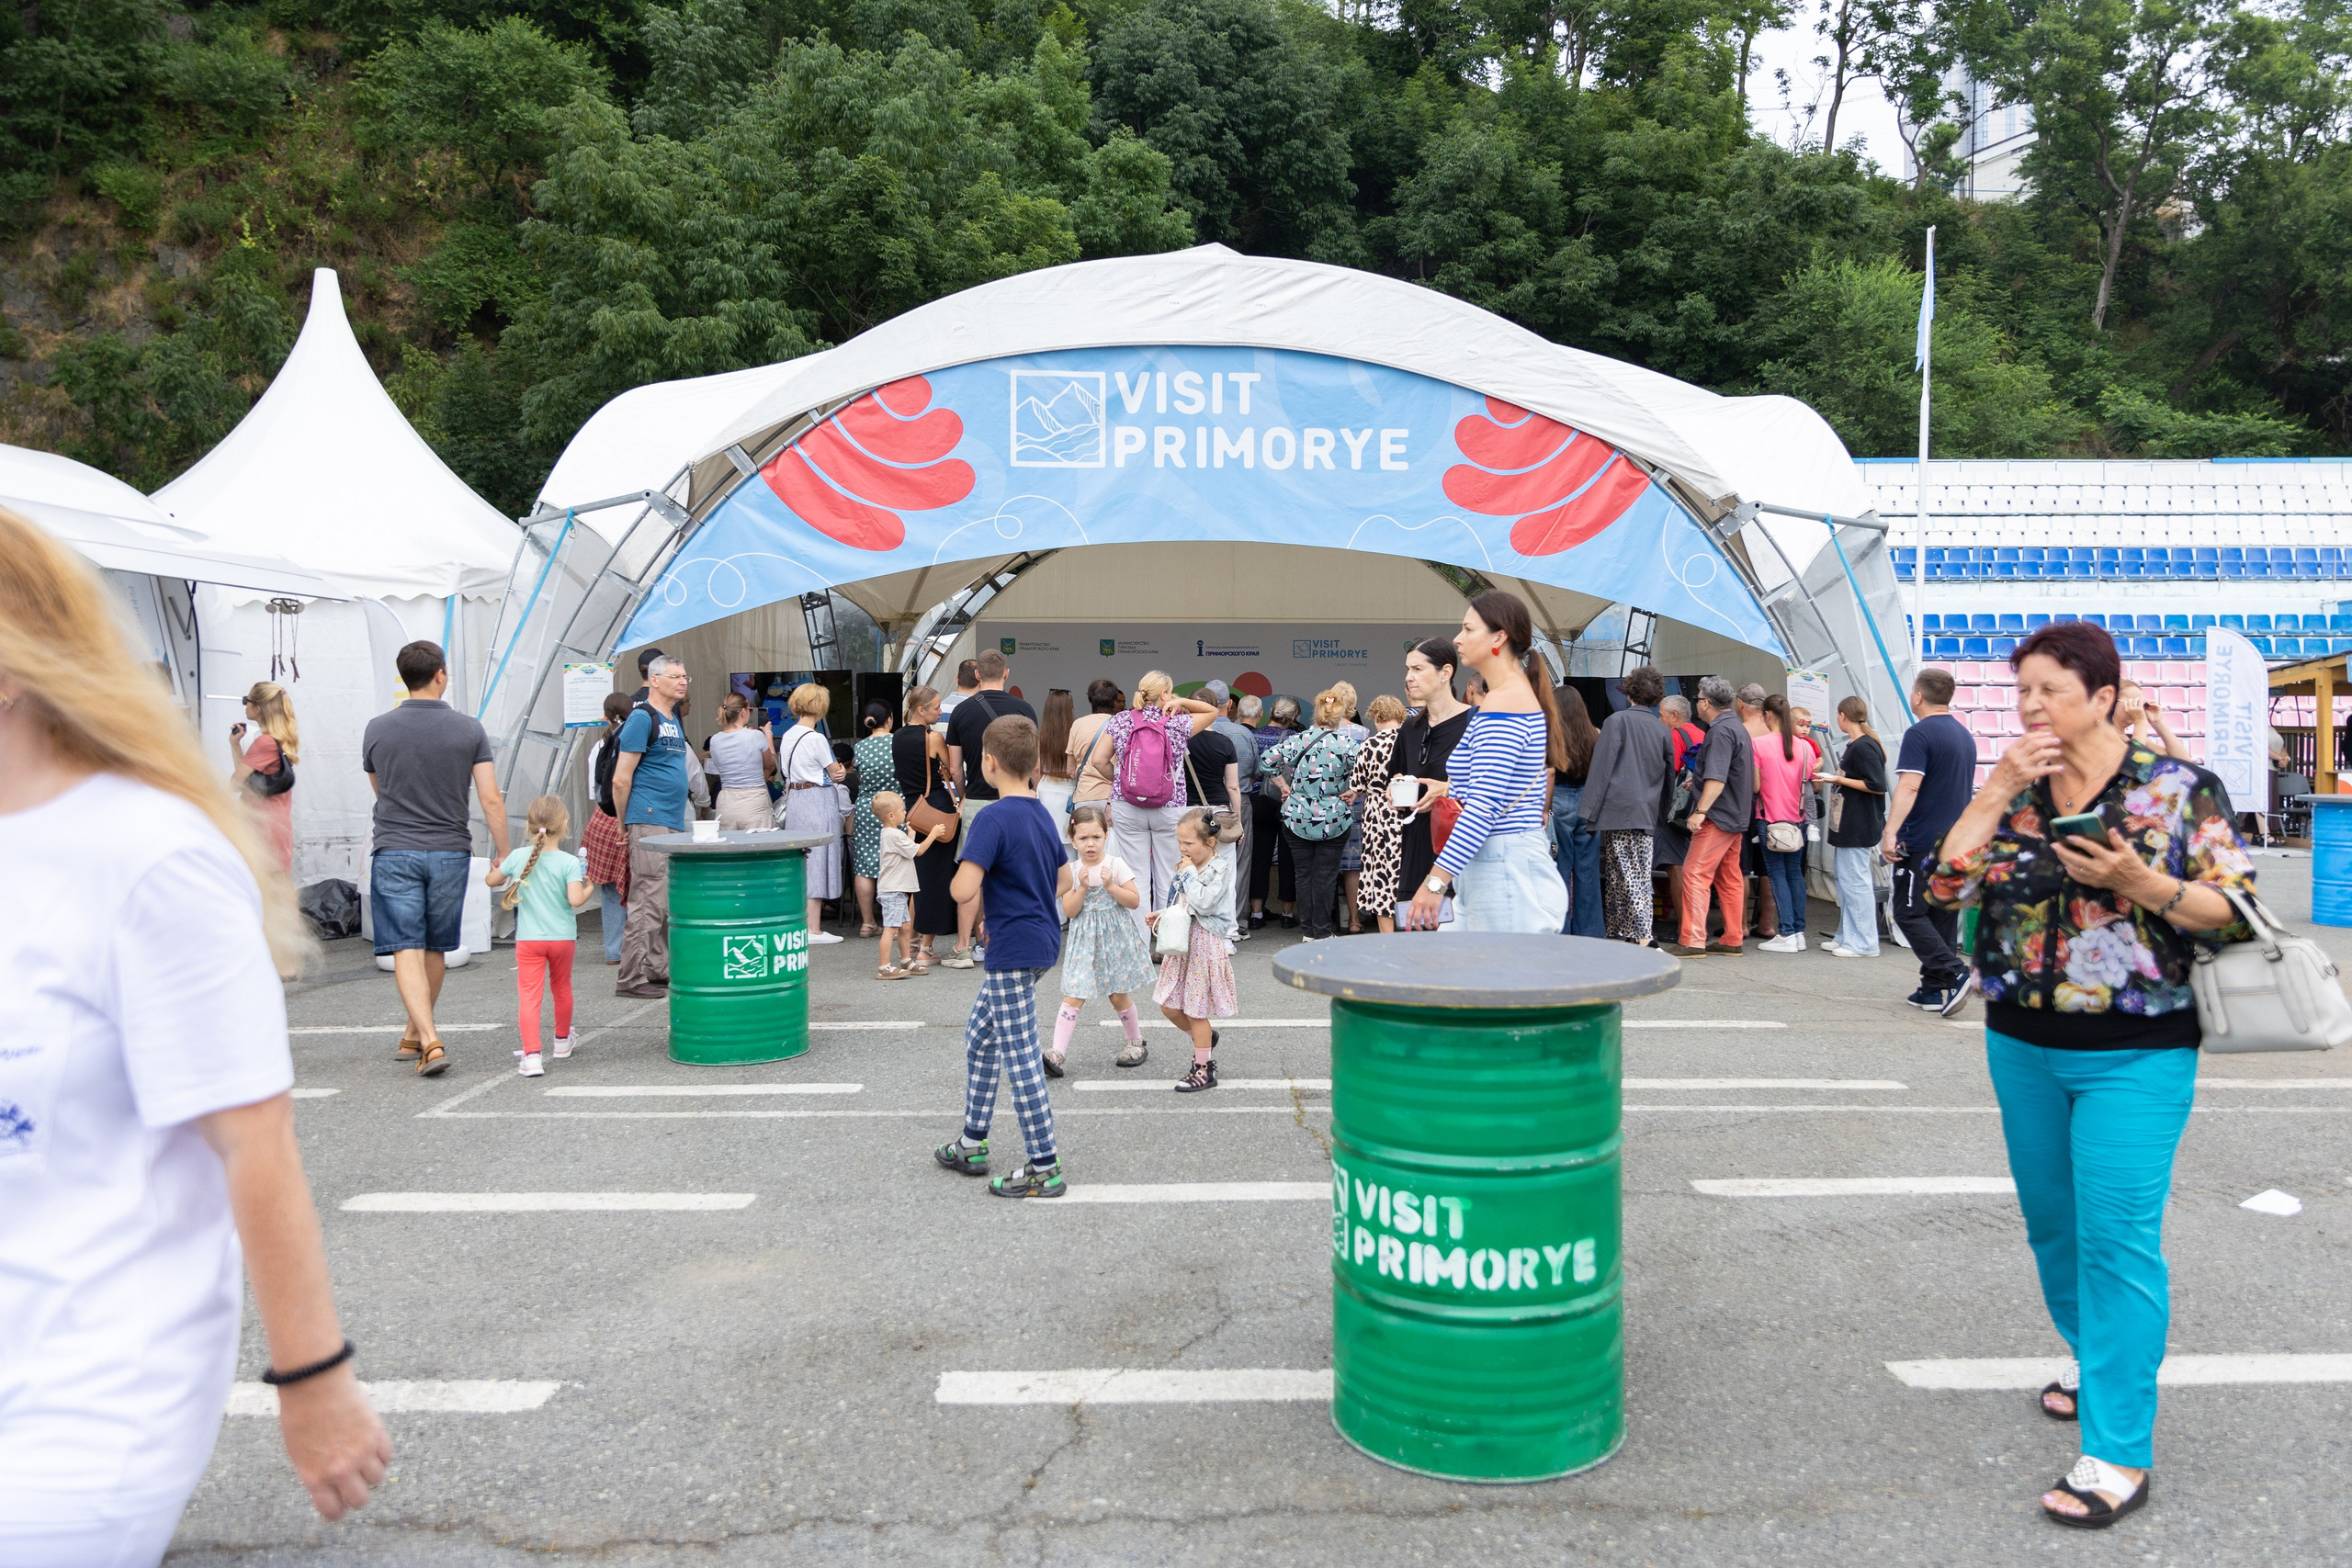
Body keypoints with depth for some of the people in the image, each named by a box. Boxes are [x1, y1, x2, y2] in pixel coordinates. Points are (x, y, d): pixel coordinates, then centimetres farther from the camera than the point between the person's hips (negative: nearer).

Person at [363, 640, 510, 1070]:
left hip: (394, 852, -1)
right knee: (435, 949, 16)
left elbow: (379, 791, 16)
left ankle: (430, 1042, -18)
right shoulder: (469, 729, -3)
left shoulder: (378, 729, 0)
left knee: (407, 950, -4)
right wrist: (504, 856, 3)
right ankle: (413, 1035, 30)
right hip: (450, 852, 1)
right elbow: (491, 800, -5)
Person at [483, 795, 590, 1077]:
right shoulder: (569, 863, -12)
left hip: (528, 939, 0)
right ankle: (562, 1041, 42)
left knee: (529, 996, -6)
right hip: (562, 937, 0)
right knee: (561, 988, 21)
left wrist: (496, 868, 32)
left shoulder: (518, 857, -3)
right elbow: (575, 899, -23)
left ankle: (532, 1056, -20)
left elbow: (491, 880, 11)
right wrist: (588, 888, -3)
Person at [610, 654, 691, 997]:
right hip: (650, 823, -9)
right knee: (648, 903, -8)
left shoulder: (676, 721, 19)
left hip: (675, 825, 9)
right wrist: (625, 824, -4)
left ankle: (658, 971, 18)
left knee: (668, 904, 11)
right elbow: (621, 779, -11)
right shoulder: (642, 718, -8)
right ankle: (631, 979, -3)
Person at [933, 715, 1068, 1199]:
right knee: (980, 1037, 21)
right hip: (1042, 941, 9)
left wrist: (968, 886, -4)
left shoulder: (993, 818, -18)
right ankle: (972, 1144, 30)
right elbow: (1065, 880, 19)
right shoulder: (1043, 815, 9)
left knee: (1020, 1058, -2)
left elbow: (963, 890, -26)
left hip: (1013, 951, -9)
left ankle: (1045, 1167, 5)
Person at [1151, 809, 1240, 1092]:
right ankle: (1205, 1037, 34)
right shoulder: (1184, 867, 10)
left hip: (1207, 944, -8)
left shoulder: (1220, 869, -13)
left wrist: (1189, 874, -16)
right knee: (1168, 1006, 9)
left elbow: (1204, 903, -24)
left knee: (1195, 1010, -1)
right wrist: (1162, 915, 4)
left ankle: (1204, 1070, 11)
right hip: (1182, 943, 8)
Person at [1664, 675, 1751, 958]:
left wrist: (1701, 810, -27)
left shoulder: (1721, 731, -16)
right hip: (1736, 816, 11)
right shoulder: (1737, 727, 17)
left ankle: (1693, 941, -15)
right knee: (1729, 879, 13)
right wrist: (1697, 777, 29)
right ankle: (1732, 940, 16)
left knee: (1695, 874, -11)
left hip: (1718, 817, -11)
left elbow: (1717, 778, -25)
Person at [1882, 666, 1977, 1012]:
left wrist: (1891, 832, -25)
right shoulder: (1966, 737, 16)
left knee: (1909, 913, -3)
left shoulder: (1920, 734, -12)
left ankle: (1953, 973, -16)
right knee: (1943, 915, 10)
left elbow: (1908, 786, -21)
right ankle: (1935, 991, 11)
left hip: (1922, 842, -8)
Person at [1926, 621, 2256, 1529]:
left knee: (2116, 1237, -8)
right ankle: (2099, 1366, 39)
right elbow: (1945, 886, -8)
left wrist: (2141, 885, -23)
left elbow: (2236, 911, -6)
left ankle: (2121, 1453, -1)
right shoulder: (2011, 793, 2)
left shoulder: (2177, 788, -8)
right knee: (2052, 1225, 17)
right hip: (2024, 1047, 5)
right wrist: (1998, 789, -14)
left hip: (2136, 1055, -5)